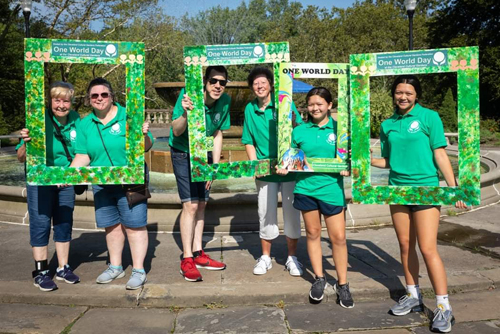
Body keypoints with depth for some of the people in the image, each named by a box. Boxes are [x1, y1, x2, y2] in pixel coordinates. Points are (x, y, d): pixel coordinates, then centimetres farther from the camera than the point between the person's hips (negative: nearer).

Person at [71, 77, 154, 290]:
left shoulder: (128, 116, -6)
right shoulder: (85, 124, 8)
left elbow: (146, 147, -6)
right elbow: (82, 156, 5)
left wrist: (144, 135, -26)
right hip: (101, 184, 5)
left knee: (134, 225, -2)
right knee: (111, 225, 15)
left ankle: (139, 271, 10)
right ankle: (115, 267, 31)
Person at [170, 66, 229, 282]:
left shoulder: (225, 101, -10)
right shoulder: (189, 94, -24)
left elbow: (217, 135, 1)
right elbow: (176, 131, -26)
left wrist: (215, 167, -1)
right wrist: (186, 113, -47)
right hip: (183, 154, -5)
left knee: (201, 204, 9)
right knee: (190, 204, -10)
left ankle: (197, 254, 21)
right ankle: (186, 260, 0)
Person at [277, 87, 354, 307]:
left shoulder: (339, 129, 1)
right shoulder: (299, 131, 6)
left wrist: (348, 169, -13)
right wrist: (285, 168, -8)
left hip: (331, 189, -2)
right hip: (306, 188, 2)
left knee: (338, 237, 0)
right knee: (313, 233, 11)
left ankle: (342, 284, 16)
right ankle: (319, 279, 27)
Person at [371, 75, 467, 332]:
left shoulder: (429, 117, -5)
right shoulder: (387, 125, 8)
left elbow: (440, 154, -7)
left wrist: (454, 187, -10)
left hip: (425, 189, -5)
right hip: (397, 190, 5)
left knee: (427, 249, -7)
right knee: (406, 246, 11)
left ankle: (444, 307, 4)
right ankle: (413, 297, 26)